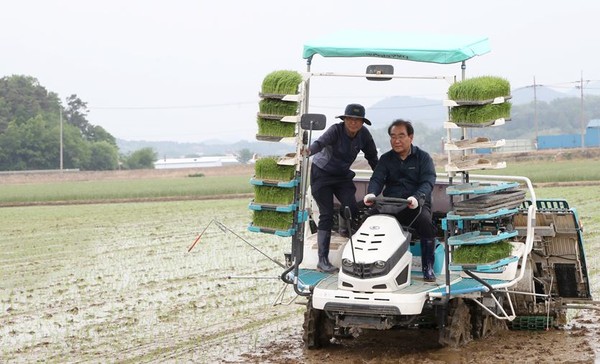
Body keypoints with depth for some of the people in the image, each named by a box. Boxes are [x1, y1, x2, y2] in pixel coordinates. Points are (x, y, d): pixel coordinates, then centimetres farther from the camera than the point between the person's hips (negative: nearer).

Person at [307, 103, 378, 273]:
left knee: (352, 210, -14)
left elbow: (372, 157, 2)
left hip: (343, 176, 4)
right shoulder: (336, 130, -23)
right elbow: (321, 142, -41)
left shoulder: (364, 134, -9)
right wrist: (309, 151, -62)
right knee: (326, 216, -9)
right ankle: (323, 259, -6)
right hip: (322, 174, -4)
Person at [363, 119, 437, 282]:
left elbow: (428, 182, -7)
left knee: (425, 221, -34)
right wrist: (371, 194, -22)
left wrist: (417, 198, -30)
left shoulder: (423, 157, 7)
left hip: (416, 205, -2)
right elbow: (377, 179, 3)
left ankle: (428, 267, -21)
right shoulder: (386, 159, 16)